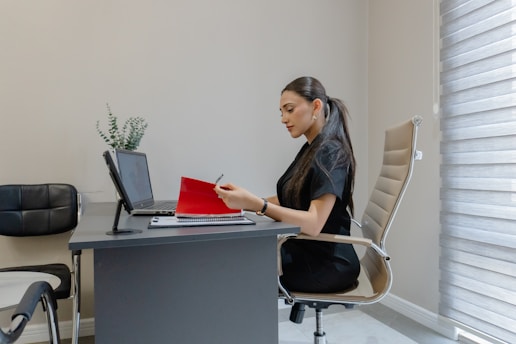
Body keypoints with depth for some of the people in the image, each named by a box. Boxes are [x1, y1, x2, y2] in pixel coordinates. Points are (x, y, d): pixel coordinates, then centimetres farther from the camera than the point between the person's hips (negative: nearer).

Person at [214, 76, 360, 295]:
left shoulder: (331, 154, -18)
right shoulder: (309, 150, 10)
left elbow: (313, 224, -27)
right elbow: (285, 202, 9)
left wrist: (255, 204, -34)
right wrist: (244, 200, -6)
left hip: (326, 264, -8)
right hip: (304, 252, 8)